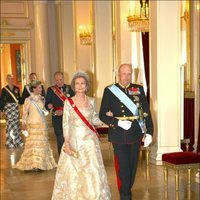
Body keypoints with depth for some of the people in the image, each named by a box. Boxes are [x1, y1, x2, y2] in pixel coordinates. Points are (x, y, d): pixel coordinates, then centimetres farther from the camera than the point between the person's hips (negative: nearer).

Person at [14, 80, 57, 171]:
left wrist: (46, 111, 2)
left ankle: (42, 163, 17)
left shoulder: (41, 99, 9)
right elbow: (25, 113, -6)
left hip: (42, 124, 6)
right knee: (33, 144, -8)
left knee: (42, 143, 8)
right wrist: (24, 124, -11)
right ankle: (33, 164, -5)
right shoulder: (28, 100, -6)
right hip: (33, 125, -6)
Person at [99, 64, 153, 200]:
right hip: (119, 136, -3)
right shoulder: (109, 91, -3)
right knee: (123, 168, 0)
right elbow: (102, 115, -3)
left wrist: (149, 132, -3)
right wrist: (118, 122, -18)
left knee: (132, 167, 16)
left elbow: (146, 112, 3)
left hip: (135, 135, 3)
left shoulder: (139, 89, 3)